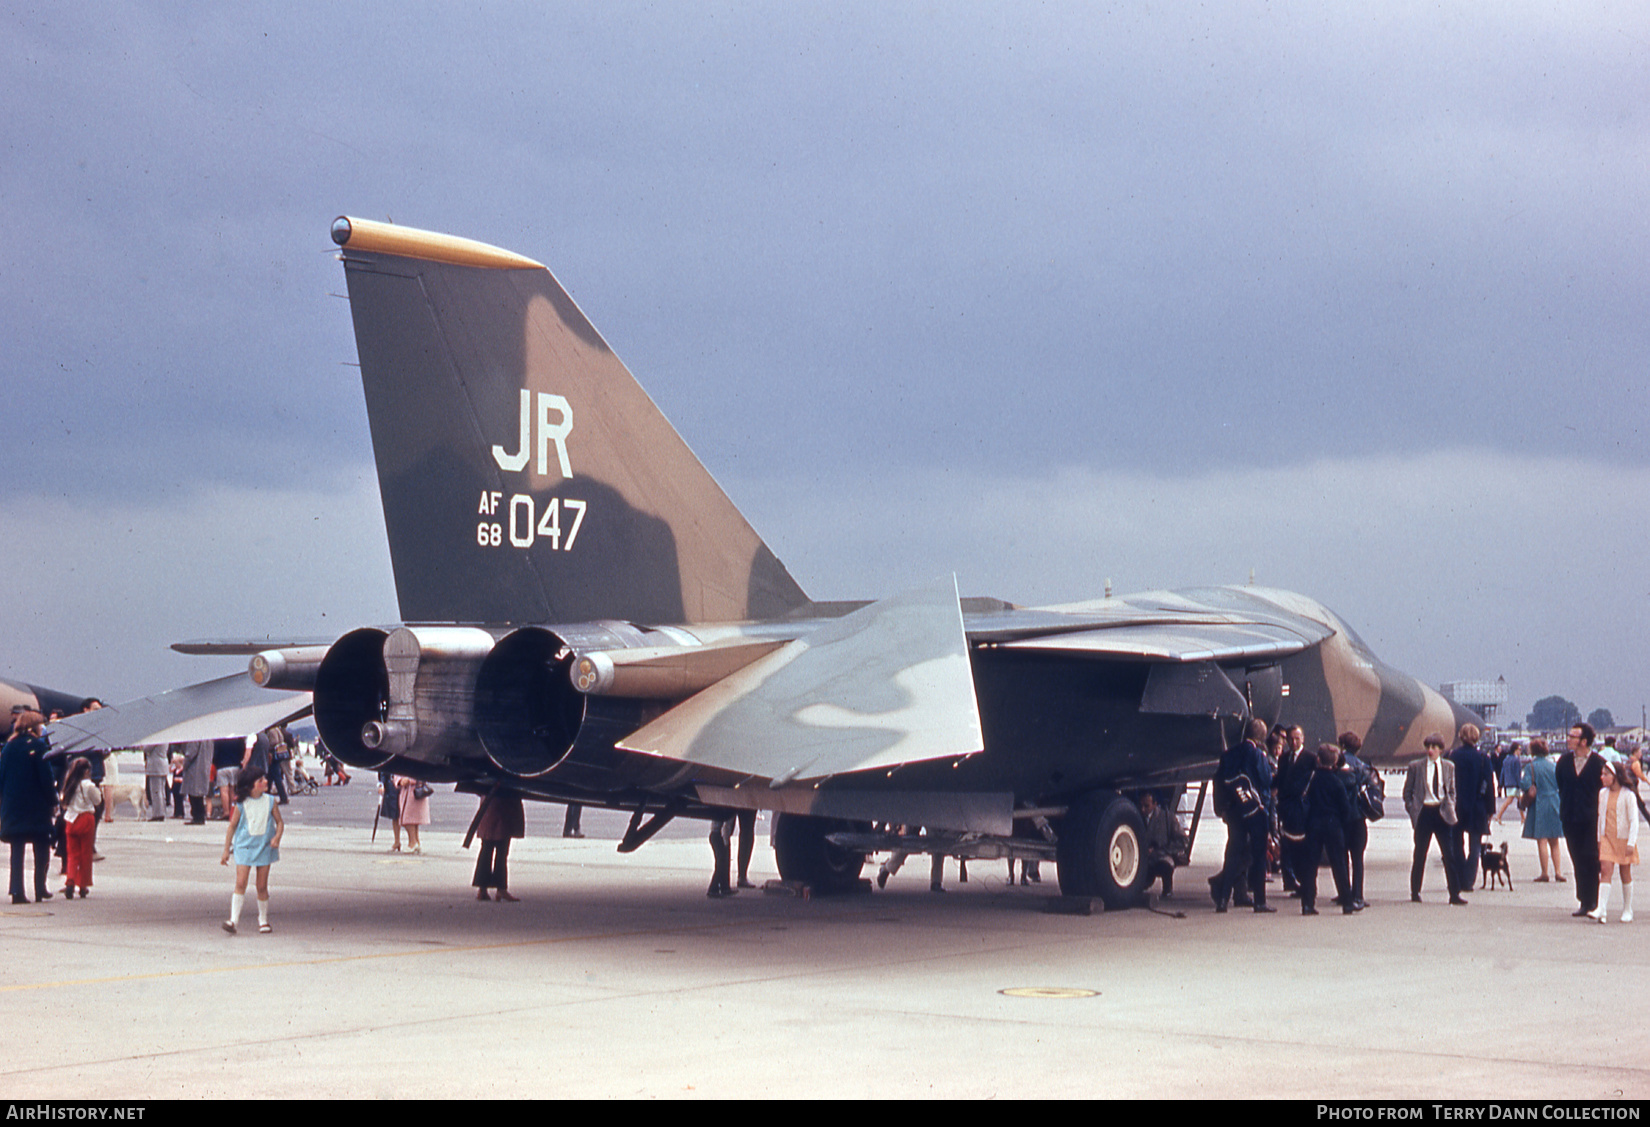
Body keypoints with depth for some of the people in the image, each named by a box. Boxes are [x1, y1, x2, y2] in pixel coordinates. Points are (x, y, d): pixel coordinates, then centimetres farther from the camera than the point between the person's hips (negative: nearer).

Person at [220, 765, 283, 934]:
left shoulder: (270, 801, 0)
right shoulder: (241, 805, -5)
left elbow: (279, 822, 7)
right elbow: (232, 826, 3)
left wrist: (277, 837, -13)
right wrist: (226, 850, 5)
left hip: (264, 848, 2)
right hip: (244, 847, -2)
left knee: (262, 886, 6)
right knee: (240, 883, -11)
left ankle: (263, 920, 19)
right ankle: (234, 920, -10)